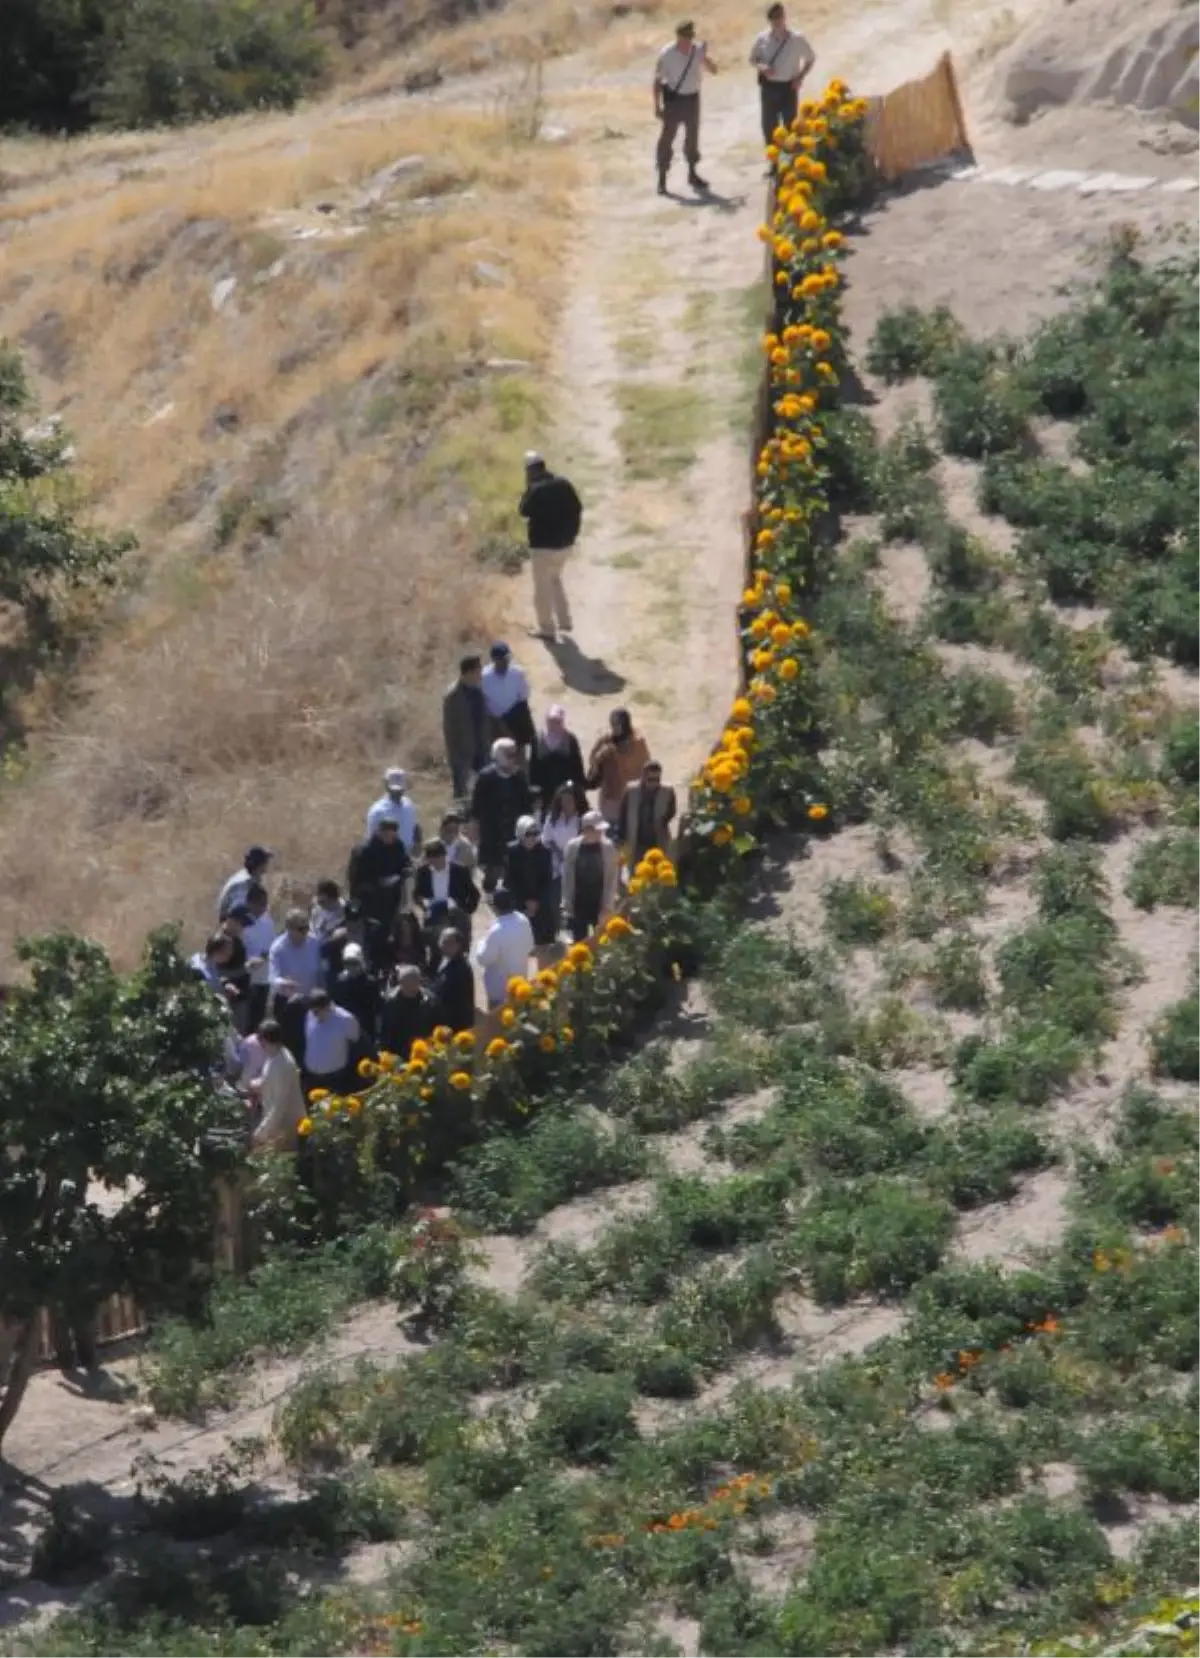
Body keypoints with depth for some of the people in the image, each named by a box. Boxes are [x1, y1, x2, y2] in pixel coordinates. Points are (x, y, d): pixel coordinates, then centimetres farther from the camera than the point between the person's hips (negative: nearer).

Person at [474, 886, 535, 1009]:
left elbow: (484, 959, -22)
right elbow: (529, 947, 6)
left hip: (500, 987, -7)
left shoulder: (497, 931, -31)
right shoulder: (523, 921, -8)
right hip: (519, 981, 7)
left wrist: (481, 943, -4)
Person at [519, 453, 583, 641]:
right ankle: (564, 621, 25)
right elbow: (578, 510, 7)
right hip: (566, 543, 7)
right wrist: (572, 533, 15)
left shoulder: (535, 489, -19)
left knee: (543, 587, 6)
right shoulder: (565, 484, 2)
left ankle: (547, 628, 10)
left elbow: (524, 512, -7)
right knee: (555, 579, 26)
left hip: (543, 545, -7)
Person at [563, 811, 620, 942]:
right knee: (578, 944, 8)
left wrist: (607, 906, -8)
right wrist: (567, 905, 0)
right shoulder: (573, 847, -6)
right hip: (579, 905, 1)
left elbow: (612, 879, -5)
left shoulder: (608, 847, -8)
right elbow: (567, 877, 0)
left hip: (600, 905, -1)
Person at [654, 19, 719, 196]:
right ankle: (662, 178, 3)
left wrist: (705, 57, -21)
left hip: (692, 98, 4)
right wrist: (657, 105, -11)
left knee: (692, 136, 16)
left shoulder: (698, 50, -6)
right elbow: (658, 80, -9)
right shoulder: (667, 54, -15)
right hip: (673, 99, -4)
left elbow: (713, 70, -2)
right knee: (667, 137, -4)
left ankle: (692, 173, 32)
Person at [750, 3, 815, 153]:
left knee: (790, 124, 5)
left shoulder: (797, 39, -9)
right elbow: (753, 59, 7)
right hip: (769, 87, 1)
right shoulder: (763, 38, -6)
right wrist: (762, 67, -16)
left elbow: (811, 58, 6)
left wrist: (801, 77, -6)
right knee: (769, 124, 6)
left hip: (788, 87, -1)